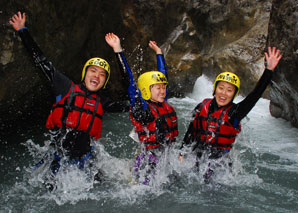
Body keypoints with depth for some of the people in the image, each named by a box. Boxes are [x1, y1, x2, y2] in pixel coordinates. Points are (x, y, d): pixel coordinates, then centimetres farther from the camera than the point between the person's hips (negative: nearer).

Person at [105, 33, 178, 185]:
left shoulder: (164, 104, 9)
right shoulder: (141, 108, -9)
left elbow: (164, 74, 21)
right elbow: (129, 80, -14)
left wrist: (158, 51, 30)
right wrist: (118, 49, -15)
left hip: (169, 157, 7)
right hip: (150, 160, -7)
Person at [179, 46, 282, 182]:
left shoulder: (234, 113, -8)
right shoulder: (202, 107, 2)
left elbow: (255, 95, -20)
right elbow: (191, 132, 11)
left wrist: (269, 70, -28)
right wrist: (182, 153, 13)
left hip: (220, 162, -2)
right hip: (198, 159, 2)